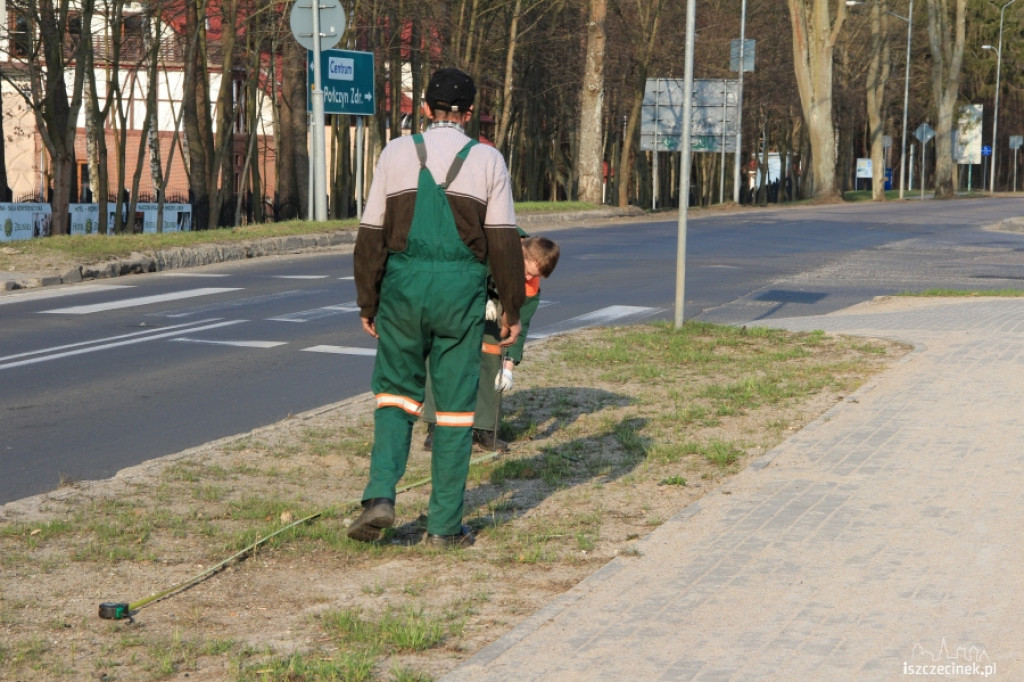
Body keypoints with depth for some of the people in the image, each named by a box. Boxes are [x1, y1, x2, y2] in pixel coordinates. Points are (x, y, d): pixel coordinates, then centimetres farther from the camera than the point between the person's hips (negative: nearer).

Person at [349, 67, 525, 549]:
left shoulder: (396, 153, 4)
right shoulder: (487, 161, 1)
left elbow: (372, 234, 3)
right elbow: (503, 240, -1)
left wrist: (367, 301, 10)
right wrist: (511, 308, 6)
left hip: (404, 288, 1)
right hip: (461, 290, -1)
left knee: (396, 391, 14)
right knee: (455, 406, 6)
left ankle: (380, 495, -4)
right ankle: (445, 525, 8)